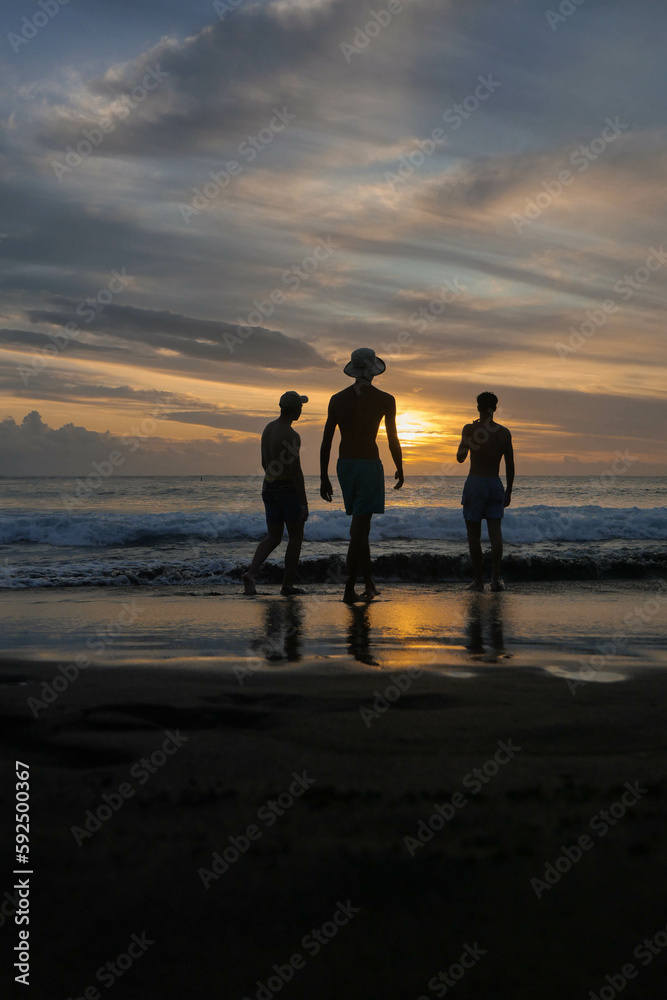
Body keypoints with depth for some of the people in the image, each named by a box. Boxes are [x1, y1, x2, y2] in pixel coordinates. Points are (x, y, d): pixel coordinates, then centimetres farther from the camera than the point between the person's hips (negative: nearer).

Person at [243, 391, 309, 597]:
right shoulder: (291, 436, -18)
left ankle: (251, 572, -11)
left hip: (270, 489, 8)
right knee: (296, 537, 7)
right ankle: (288, 585, 9)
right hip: (289, 490, -8)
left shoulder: (268, 429, 9)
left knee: (273, 538, 11)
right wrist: (304, 503, -19)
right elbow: (296, 471, -21)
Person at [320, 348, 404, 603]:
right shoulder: (385, 400, -5)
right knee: (359, 527, -4)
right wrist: (400, 470, 15)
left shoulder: (337, 399, 5)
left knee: (361, 525, 17)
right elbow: (393, 440, -1)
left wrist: (324, 479, 10)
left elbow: (326, 442, 4)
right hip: (369, 465, -4)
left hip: (344, 465, 5)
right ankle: (349, 589, -6)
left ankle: (369, 583, 23)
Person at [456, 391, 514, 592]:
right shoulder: (504, 432, 4)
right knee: (495, 531, -2)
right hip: (495, 484, 3)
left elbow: (460, 458, 2)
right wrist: (508, 491, 15)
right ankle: (495, 578, -12)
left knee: (474, 534, 3)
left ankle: (478, 580, 4)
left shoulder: (470, 429, -5)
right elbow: (510, 465, 6)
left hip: (475, 483, -2)